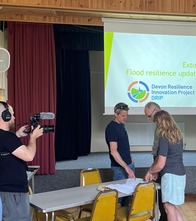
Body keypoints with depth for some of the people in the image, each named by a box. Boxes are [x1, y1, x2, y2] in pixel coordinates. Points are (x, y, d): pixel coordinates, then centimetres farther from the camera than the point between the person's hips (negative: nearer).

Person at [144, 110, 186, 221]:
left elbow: (160, 165, -16)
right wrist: (154, 171, 17)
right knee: (172, 206, 18)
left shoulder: (164, 138, -16)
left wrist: (150, 171, 3)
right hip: (181, 174, 9)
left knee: (169, 206, 3)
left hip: (171, 175, -8)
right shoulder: (178, 135, 9)